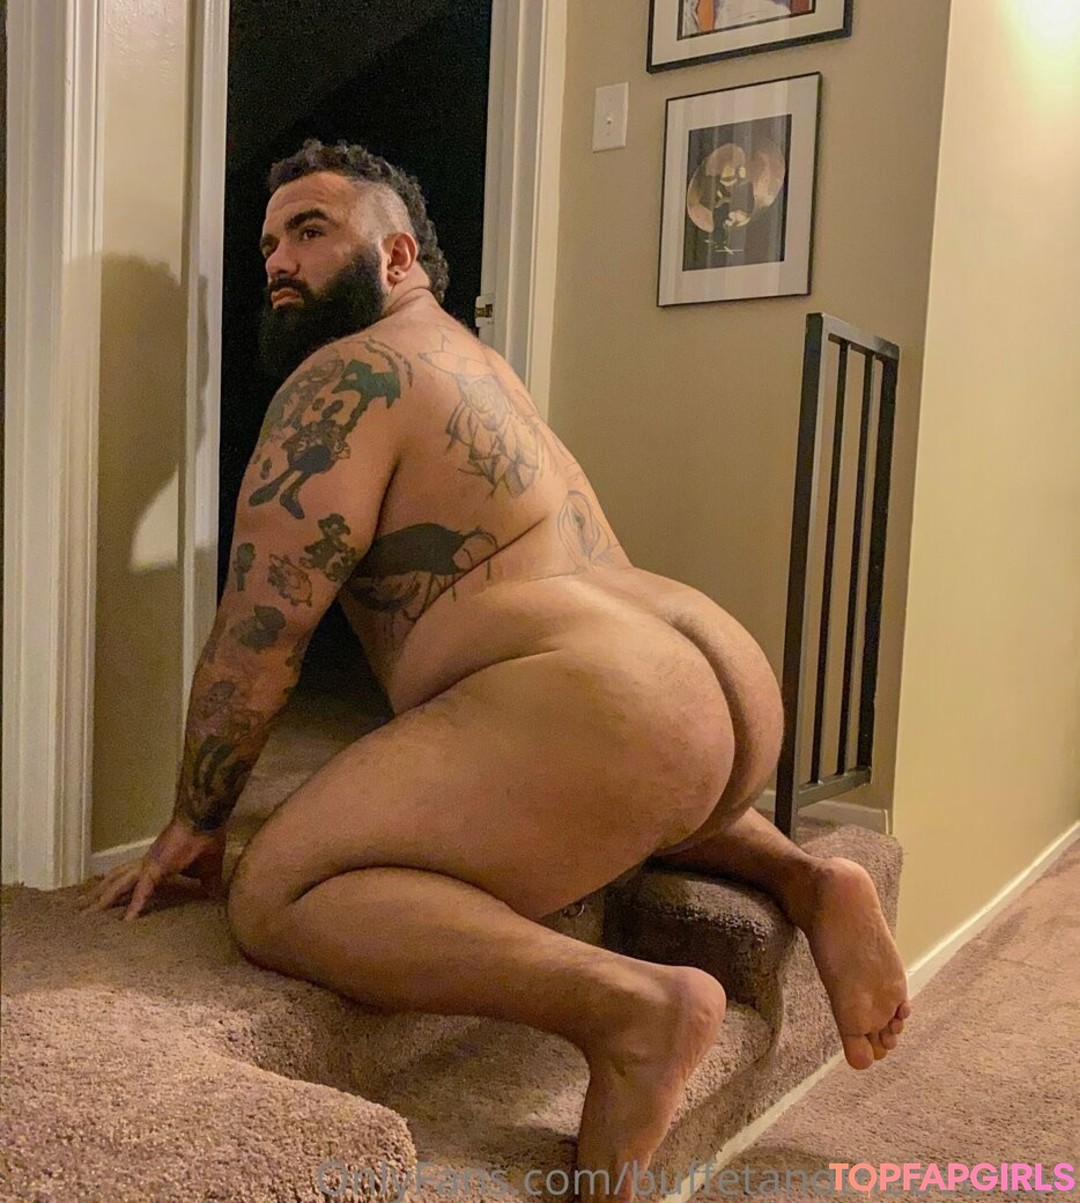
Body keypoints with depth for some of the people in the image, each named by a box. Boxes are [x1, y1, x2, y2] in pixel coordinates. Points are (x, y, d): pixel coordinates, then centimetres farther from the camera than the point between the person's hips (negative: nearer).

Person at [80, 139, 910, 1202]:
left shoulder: (347, 374, -2)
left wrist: (192, 824, 8)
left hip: (594, 704, -10)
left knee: (272, 897, -9)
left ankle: (628, 1004, -23)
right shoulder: (474, 364, 27)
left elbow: (257, 632, -5)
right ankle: (804, 879, 17)